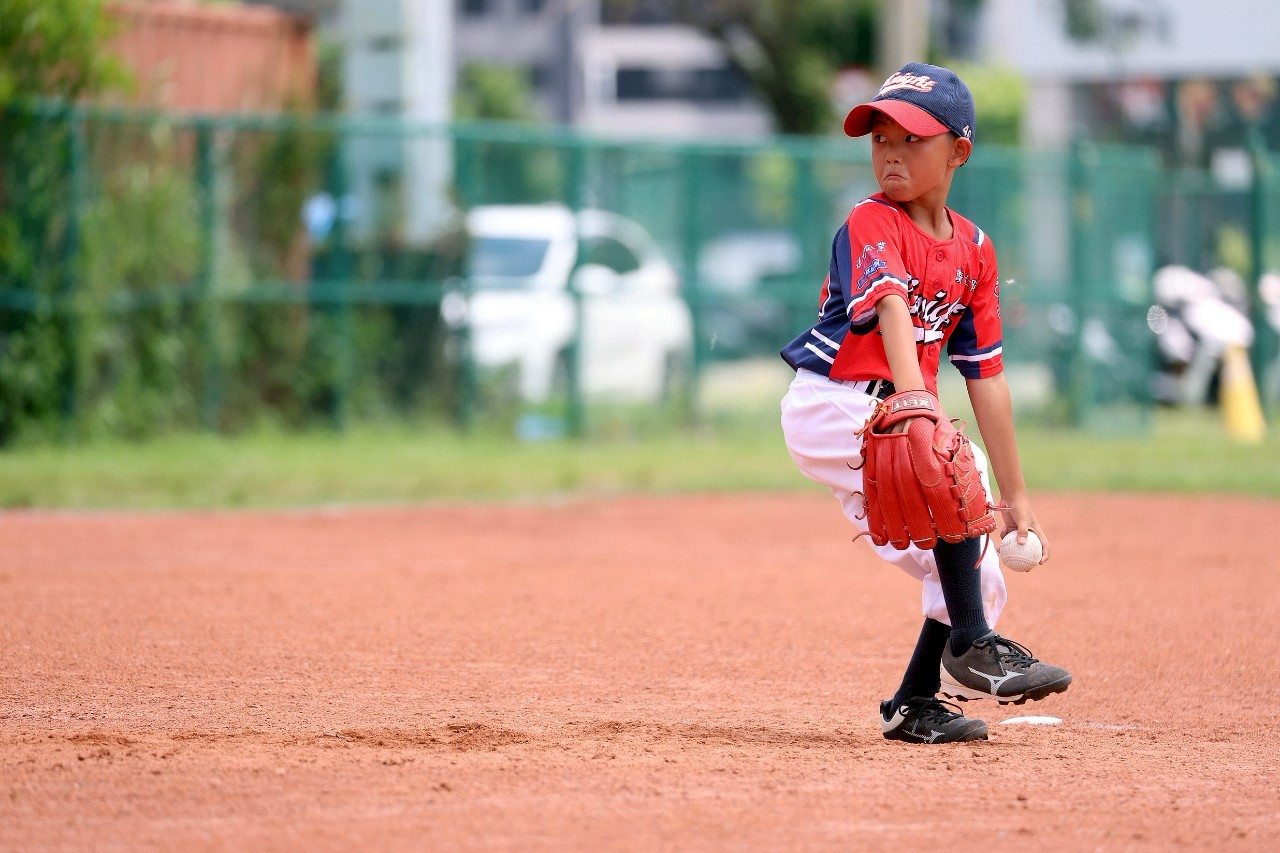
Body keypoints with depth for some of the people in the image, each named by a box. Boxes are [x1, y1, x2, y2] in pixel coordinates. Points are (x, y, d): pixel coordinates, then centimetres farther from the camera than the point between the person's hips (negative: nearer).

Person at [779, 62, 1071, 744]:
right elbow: (895, 314, -32)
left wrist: (1015, 499, 5)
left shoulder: (973, 249, 6)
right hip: (831, 408, -7)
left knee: (977, 576, 4)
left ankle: (913, 706, 20)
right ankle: (971, 647, -24)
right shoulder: (871, 225, -13)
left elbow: (985, 376, 7)